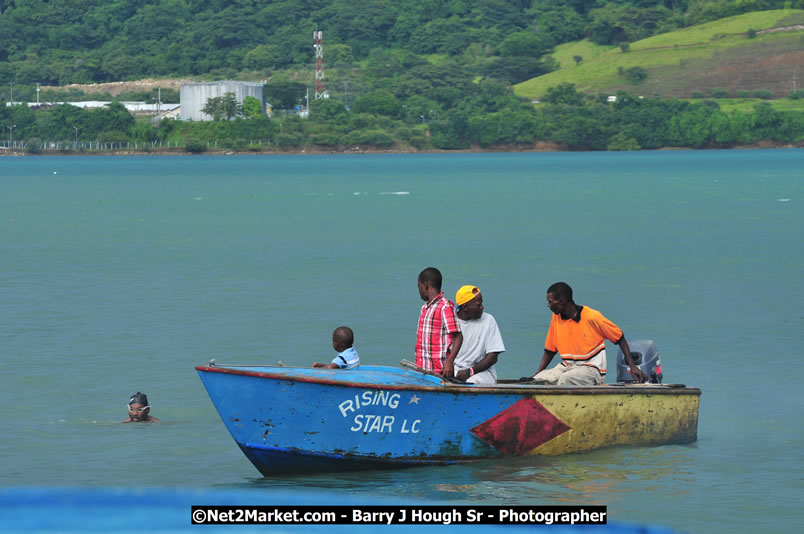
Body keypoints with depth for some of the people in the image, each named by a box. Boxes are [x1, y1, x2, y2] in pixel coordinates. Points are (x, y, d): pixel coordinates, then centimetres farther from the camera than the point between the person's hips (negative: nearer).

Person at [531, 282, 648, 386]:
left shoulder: (592, 317, -12)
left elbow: (620, 338, -3)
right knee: (538, 380, -22)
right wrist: (537, 373, 2)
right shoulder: (556, 317, 4)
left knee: (565, 379, -37)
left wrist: (633, 367, -9)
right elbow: (550, 350, 15)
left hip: (591, 368, -5)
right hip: (566, 366, 6)